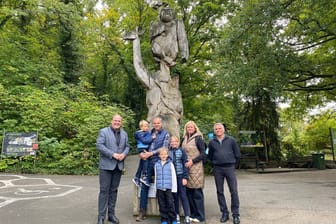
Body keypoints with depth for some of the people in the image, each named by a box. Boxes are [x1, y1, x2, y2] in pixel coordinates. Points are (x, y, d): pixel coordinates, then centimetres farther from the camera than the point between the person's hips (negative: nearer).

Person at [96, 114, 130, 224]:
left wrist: (124, 154, -9)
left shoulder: (124, 134, 13)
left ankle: (111, 214, 23)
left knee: (114, 190, 12)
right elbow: (99, 145, -13)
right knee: (104, 190, -1)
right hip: (106, 165, -5)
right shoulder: (103, 131, -3)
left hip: (118, 166, 5)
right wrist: (112, 154, -19)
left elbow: (127, 146, 13)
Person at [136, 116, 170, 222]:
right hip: (148, 162, 3)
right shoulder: (149, 133, 12)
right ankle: (142, 211, 12)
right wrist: (141, 153, -8)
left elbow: (164, 148, -8)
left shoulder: (165, 134, 2)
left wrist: (150, 153, -12)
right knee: (144, 186, 2)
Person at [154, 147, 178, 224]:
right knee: (162, 205, 8)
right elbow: (156, 177, 12)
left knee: (170, 204, 0)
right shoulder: (156, 164, 6)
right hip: (159, 188, 2)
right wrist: (155, 188, 12)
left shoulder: (170, 164, -1)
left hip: (169, 188, -2)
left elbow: (173, 176, 1)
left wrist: (174, 188, -1)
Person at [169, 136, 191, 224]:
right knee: (175, 196, 10)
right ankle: (177, 215, 22)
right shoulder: (168, 152, 2)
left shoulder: (181, 151, -2)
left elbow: (185, 164, -3)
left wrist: (185, 177, -8)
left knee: (183, 196, 2)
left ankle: (187, 216, 8)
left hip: (180, 176, -2)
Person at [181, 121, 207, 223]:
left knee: (197, 192, -1)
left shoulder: (198, 138, -3)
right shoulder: (184, 139, 13)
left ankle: (200, 216, 11)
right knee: (189, 191, 8)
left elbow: (203, 154, -7)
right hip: (186, 168, 5)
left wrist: (192, 161, -14)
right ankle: (193, 214, 21)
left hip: (196, 168, -5)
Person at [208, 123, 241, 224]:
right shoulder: (212, 142, 5)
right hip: (217, 169, 2)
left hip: (230, 168, -2)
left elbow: (237, 154, 7)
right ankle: (224, 213, 21)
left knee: (234, 191, -3)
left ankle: (235, 214, 10)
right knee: (220, 192, 8)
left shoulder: (231, 140, 1)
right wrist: (215, 163, 12)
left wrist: (233, 164, 10)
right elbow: (210, 156, 16)